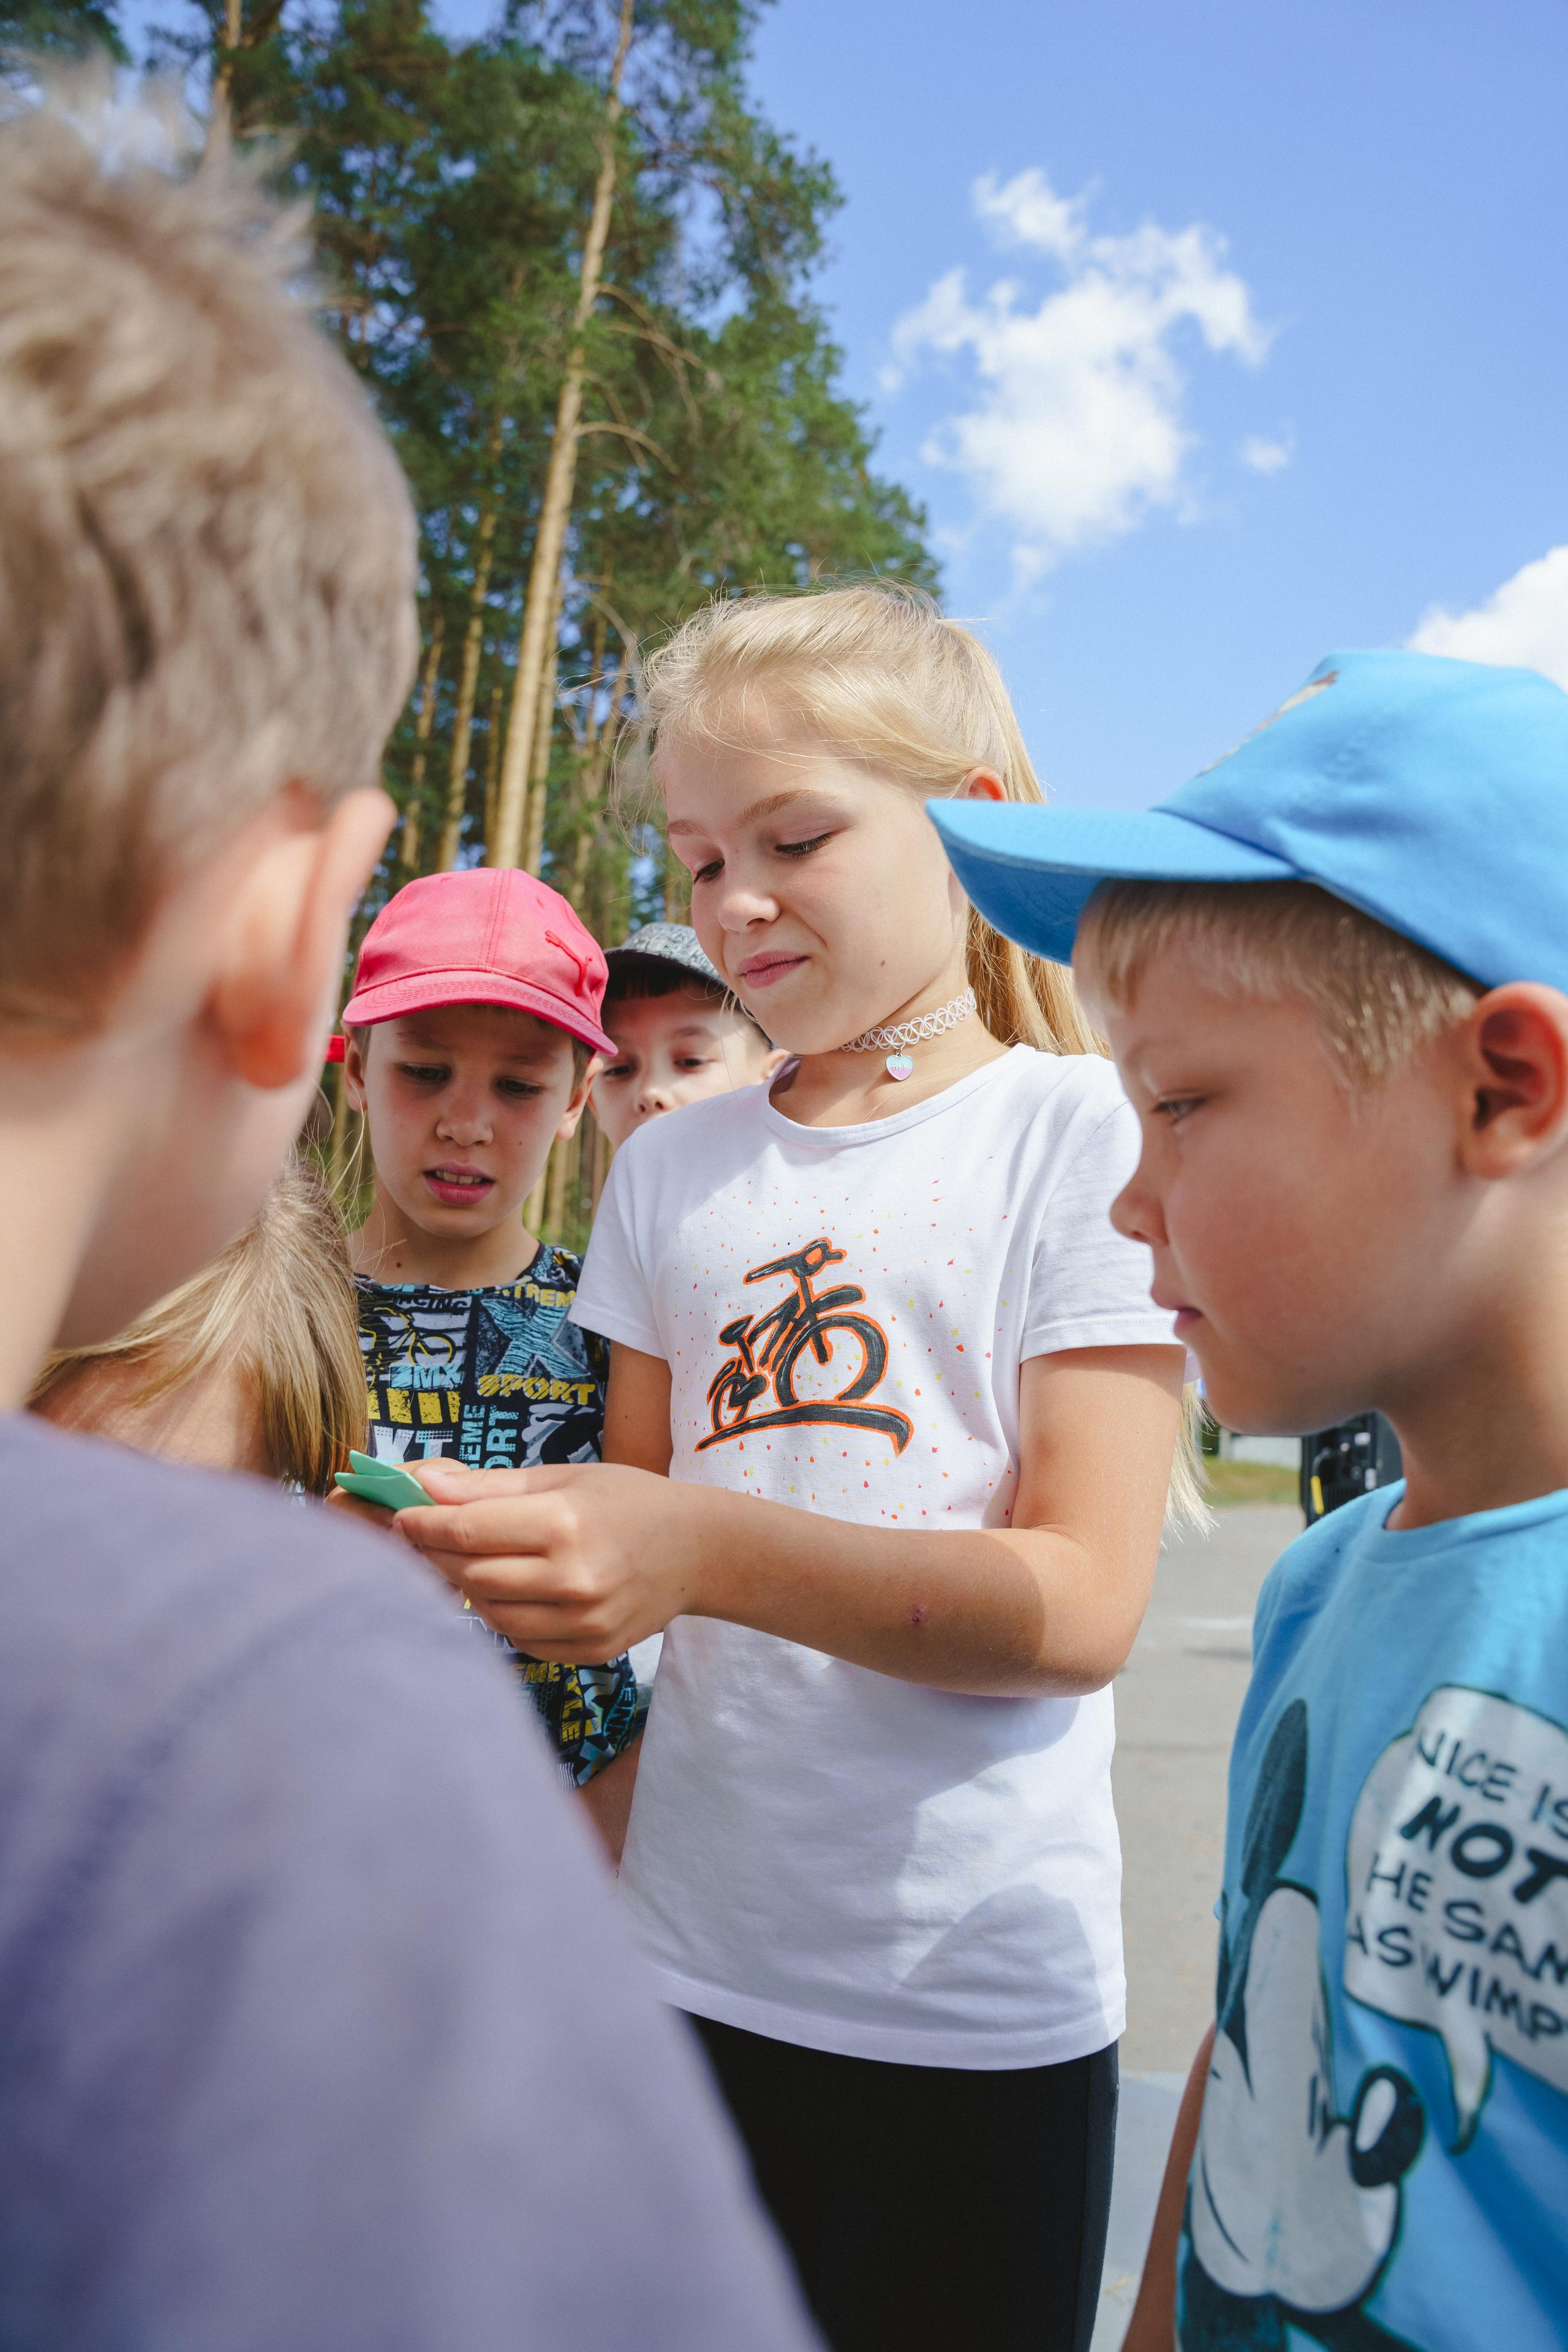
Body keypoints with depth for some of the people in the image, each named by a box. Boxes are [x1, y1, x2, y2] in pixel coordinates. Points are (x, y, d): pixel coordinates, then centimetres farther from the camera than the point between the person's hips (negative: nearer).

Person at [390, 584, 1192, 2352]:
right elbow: (637, 1530, 10)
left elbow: (1083, 1604, -15)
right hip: (688, 1958, 4)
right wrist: (494, 1544, -11)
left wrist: (707, 1548, -27)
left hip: (977, 1995, -3)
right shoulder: (668, 1169, 6)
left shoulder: (1081, 1134, -7)